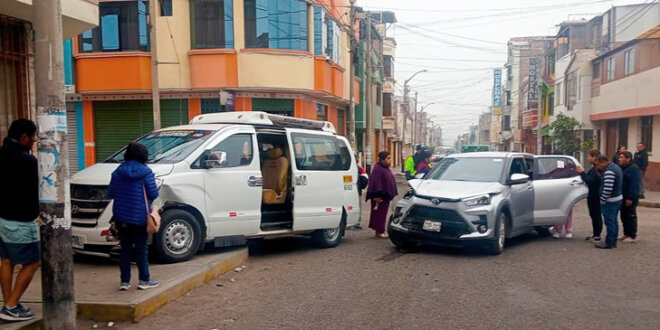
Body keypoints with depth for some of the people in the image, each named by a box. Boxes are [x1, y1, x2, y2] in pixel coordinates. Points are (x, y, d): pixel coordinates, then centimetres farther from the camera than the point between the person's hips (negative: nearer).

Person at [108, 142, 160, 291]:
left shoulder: (118, 171, 4)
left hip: (121, 218, 4)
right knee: (141, 249, 5)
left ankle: (124, 281, 15)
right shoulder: (145, 172, -10)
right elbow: (153, 193, -11)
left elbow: (110, 193, 6)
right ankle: (144, 280, 10)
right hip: (139, 217, -4)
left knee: (125, 250, 12)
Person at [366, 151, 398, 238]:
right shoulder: (377, 169, -17)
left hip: (386, 195, 9)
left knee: (383, 214, 13)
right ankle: (379, 231, 4)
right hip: (380, 196, -9)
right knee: (379, 213, -2)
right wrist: (378, 196, -24)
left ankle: (381, 230, 20)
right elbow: (376, 183, -21)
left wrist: (391, 194, 19)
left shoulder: (386, 168, 13)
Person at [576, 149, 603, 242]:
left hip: (595, 196, -10)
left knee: (596, 215, -4)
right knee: (595, 215, 15)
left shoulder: (596, 169, -20)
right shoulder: (595, 168, 13)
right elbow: (589, 179, 18)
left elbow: (589, 181, -24)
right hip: (593, 195, 10)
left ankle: (597, 236, 3)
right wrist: (582, 173, 10)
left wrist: (582, 173, -16)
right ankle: (595, 234, 23)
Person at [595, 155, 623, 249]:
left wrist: (602, 200, -16)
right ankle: (613, 242, 23)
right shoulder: (615, 166, 12)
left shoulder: (609, 172, -22)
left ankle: (609, 243, 2)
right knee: (614, 222, 15)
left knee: (610, 222, -4)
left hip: (610, 201, -10)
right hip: (618, 198, 10)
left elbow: (607, 189, -26)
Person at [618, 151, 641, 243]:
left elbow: (635, 185, -21)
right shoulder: (622, 168, 13)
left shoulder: (634, 169, -15)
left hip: (630, 198, -9)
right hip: (623, 197, 9)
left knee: (630, 216, -3)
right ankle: (626, 234, 22)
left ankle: (632, 236, 4)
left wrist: (630, 198, -24)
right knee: (623, 216, 13)